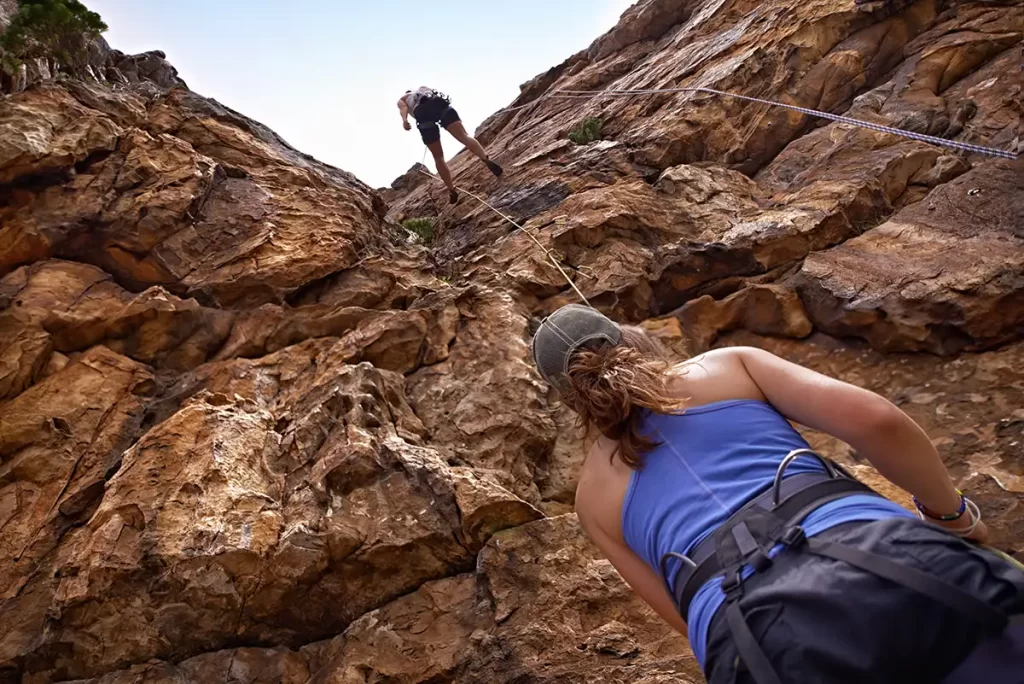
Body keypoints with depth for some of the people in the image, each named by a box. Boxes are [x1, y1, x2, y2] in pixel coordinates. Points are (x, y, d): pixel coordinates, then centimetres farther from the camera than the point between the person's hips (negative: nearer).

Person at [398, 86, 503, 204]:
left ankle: (452, 190, 2)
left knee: (438, 156, 8)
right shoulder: (423, 88, 47)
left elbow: (403, 107, 13)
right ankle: (486, 159, -44)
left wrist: (404, 120, -6)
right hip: (440, 102, 1)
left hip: (421, 112, -1)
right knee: (464, 136, -18)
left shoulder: (402, 99, 37)